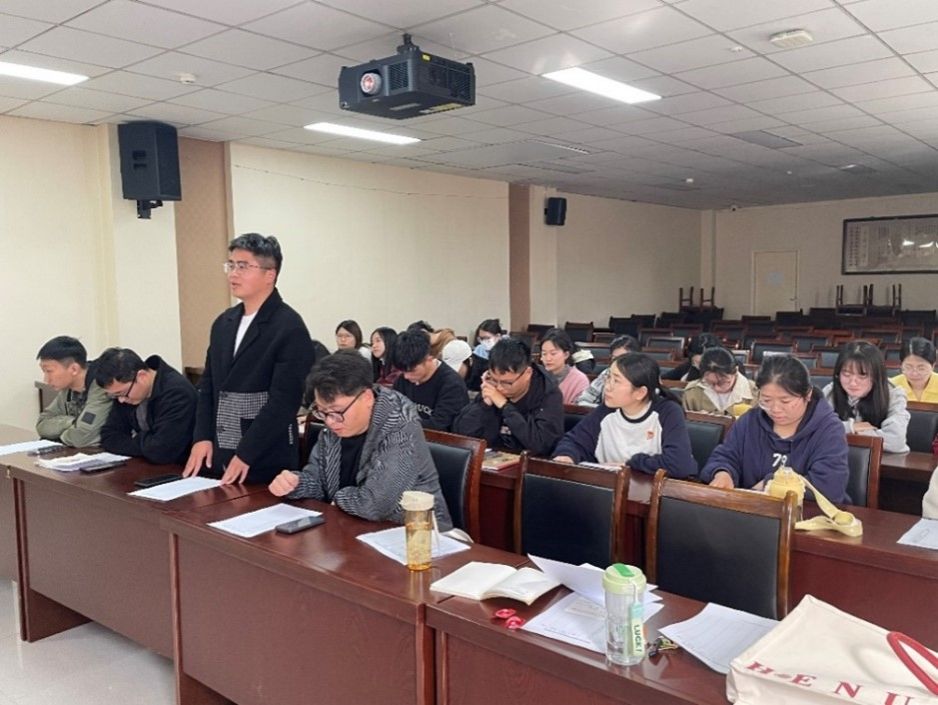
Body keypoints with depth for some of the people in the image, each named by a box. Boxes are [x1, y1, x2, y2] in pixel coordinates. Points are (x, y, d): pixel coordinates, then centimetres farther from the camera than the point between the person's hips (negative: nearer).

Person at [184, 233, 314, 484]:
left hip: (266, 461, -6)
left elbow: (283, 400, -18)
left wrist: (245, 454, -17)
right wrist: (202, 437, 2)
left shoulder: (290, 328, -13)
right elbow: (208, 385, 14)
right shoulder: (223, 323, 10)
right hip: (219, 457, 7)